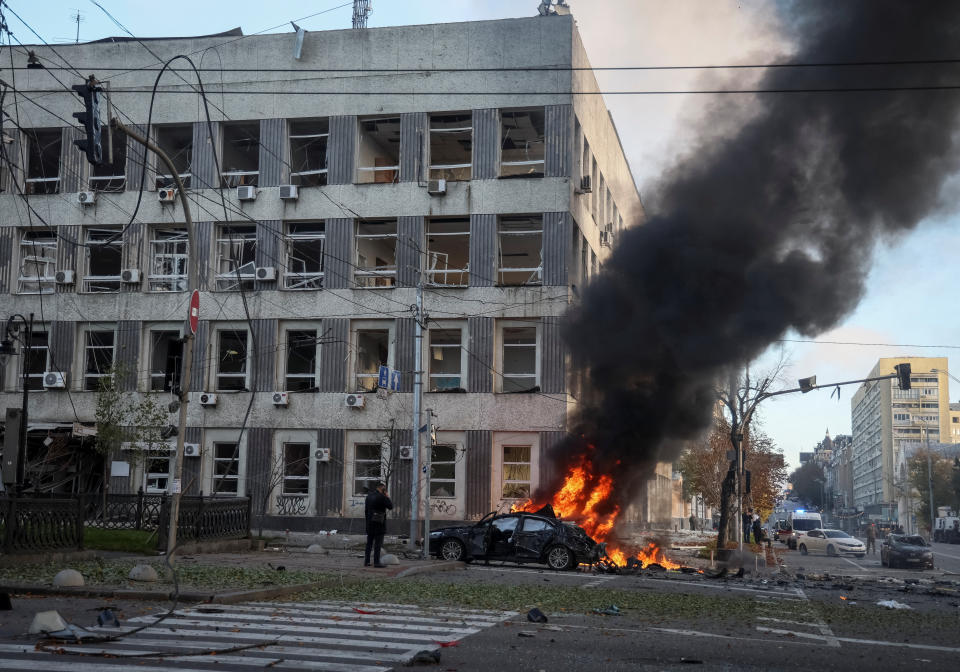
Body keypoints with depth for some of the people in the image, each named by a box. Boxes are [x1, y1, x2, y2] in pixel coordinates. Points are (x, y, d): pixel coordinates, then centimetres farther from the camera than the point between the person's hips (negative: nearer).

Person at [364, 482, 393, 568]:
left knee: (369, 543, 12)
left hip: (370, 522, 7)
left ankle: (366, 561, 12)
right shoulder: (382, 497, -13)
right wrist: (387, 497, 2)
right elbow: (390, 506, -8)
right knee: (378, 544, -5)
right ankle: (376, 562, -7)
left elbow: (366, 510, 14)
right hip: (379, 523, -7)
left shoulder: (369, 496, 10)